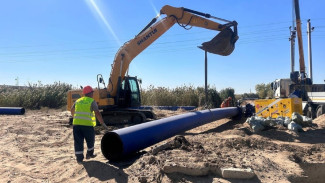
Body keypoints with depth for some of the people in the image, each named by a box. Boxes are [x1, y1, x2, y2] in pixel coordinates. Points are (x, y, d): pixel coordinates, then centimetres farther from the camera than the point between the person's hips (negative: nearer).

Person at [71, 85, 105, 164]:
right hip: (87, 124, -4)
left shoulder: (78, 101, 16)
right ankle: (89, 154, 30)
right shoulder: (92, 101, -1)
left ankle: (79, 158, 8)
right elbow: (97, 113, -10)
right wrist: (102, 123, -3)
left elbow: (72, 110, 30)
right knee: (90, 140, 16)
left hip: (76, 124, 4)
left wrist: (74, 117, 48)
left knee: (78, 141, 8)